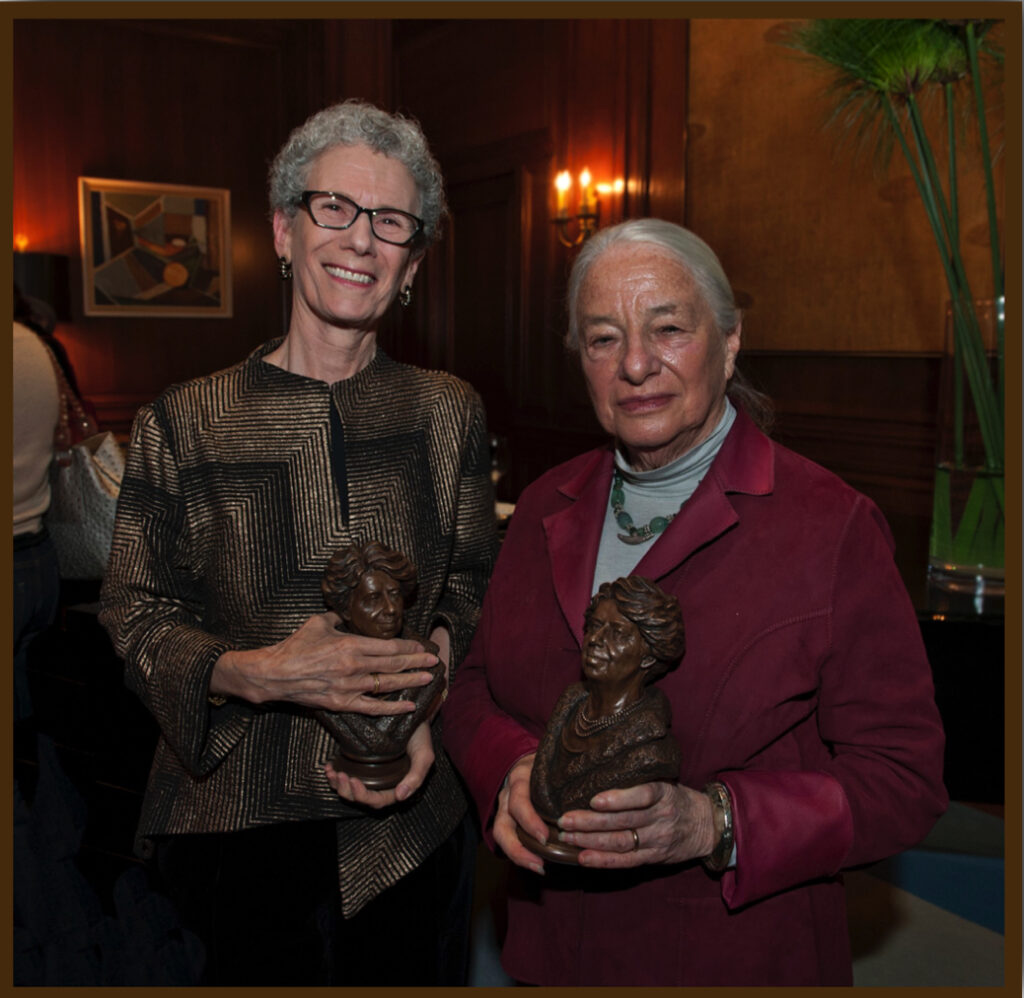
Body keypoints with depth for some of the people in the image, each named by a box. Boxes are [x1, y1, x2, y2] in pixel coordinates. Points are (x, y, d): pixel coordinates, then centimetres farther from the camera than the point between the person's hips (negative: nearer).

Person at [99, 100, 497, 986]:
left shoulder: (449, 412, 1)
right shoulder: (182, 424, -6)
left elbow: (473, 584, 5)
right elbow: (136, 615, -4)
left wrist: (423, 703, -12)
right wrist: (254, 674, -22)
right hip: (239, 821, -2)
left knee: (415, 977, 18)